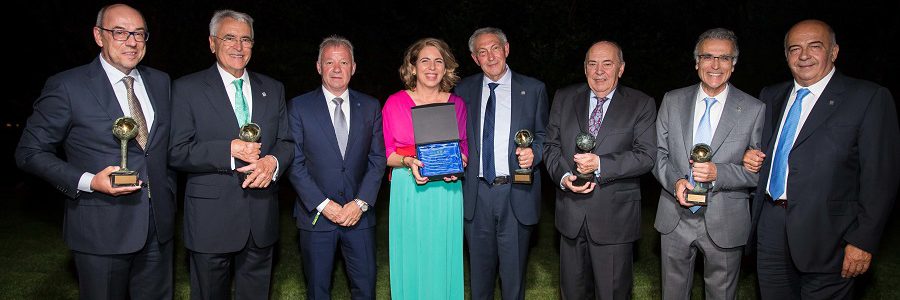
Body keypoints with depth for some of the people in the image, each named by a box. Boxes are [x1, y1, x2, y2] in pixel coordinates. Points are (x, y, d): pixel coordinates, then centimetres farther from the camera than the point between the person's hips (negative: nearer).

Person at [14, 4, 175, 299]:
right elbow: (29, 152, -4)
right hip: (101, 230, -4)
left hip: (159, 225, 4)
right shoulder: (66, 86, -7)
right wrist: (88, 181, -17)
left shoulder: (161, 82, 8)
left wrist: (168, 191, 9)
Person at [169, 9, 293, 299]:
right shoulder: (187, 88, -3)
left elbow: (286, 142, 9)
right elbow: (176, 153, -8)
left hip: (262, 218, 4)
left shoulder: (273, 89, 9)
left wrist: (273, 162, -14)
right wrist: (228, 150, -21)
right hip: (211, 218, -3)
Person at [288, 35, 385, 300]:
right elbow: (295, 163, -5)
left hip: (359, 214, 2)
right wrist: (323, 205, -12)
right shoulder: (299, 107, -2)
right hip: (316, 215, -1)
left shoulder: (371, 107, 5)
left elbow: (377, 159, 2)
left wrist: (361, 203, -9)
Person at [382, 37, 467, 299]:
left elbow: (464, 147, 12)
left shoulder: (457, 104, 7)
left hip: (447, 191, 1)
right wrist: (408, 162, -16)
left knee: (443, 260, 7)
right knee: (409, 262, 5)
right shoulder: (395, 103, 3)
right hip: (407, 191, -1)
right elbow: (384, 153, 3)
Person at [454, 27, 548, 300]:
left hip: (517, 194, -1)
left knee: (514, 270, 9)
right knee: (480, 269, 14)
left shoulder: (533, 89, 3)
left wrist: (533, 152, -12)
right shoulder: (464, 90, 7)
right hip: (476, 193, 2)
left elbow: (544, 135, 7)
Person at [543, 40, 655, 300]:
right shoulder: (564, 98, 6)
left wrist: (600, 164, -23)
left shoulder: (641, 105, -2)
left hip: (614, 217, -2)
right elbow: (551, 145, 6)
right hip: (571, 213, 3)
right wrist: (563, 176, -12)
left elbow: (646, 155, -10)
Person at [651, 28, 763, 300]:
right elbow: (658, 152, 3)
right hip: (675, 219, 2)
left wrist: (718, 173, -23)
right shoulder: (672, 101, 2)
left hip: (724, 225, -2)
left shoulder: (753, 110, -5)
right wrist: (675, 181, -16)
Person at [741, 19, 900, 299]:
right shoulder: (771, 96, 12)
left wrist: (863, 240, -12)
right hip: (771, 227, 5)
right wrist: (750, 158, -1)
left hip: (826, 234, -4)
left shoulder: (869, 98, -6)